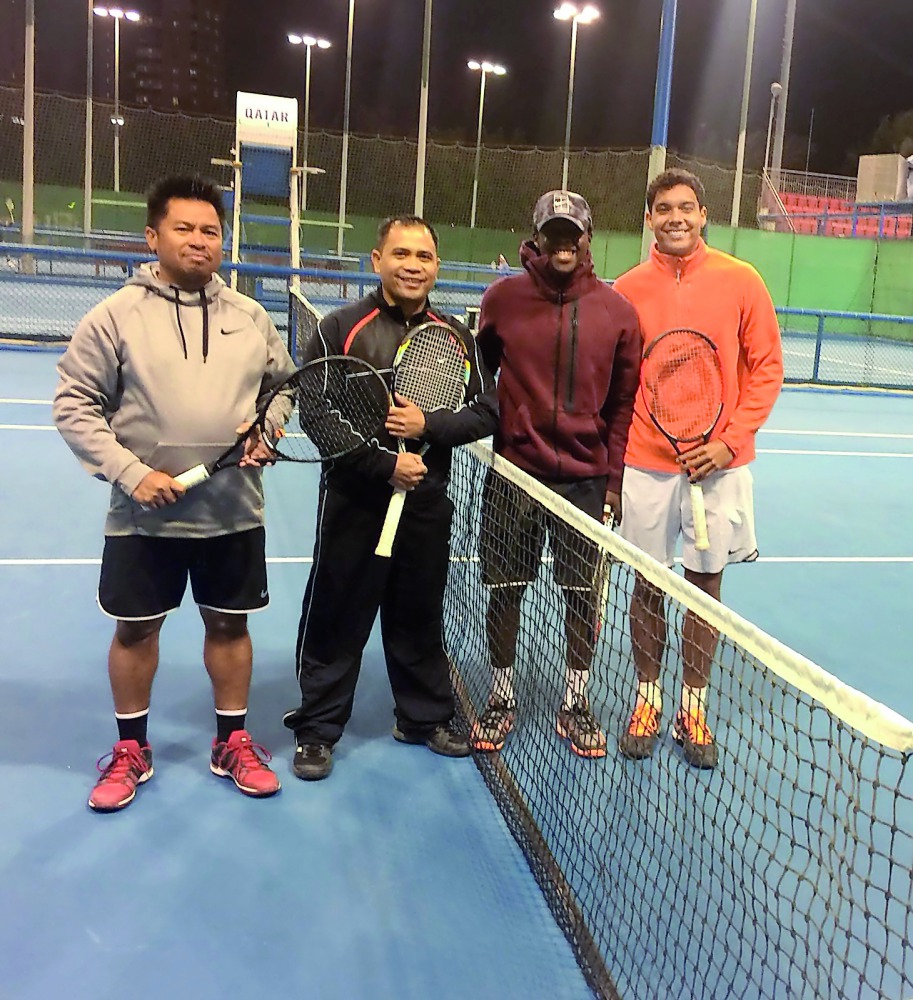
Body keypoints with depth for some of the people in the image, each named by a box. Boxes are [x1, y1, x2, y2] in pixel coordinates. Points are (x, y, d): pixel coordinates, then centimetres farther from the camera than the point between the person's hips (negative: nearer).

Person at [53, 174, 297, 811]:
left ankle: (232, 743, 30)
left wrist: (267, 432, -4)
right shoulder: (117, 316, -6)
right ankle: (131, 751, 29)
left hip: (234, 509, 2)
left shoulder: (250, 318, 4)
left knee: (230, 623, 12)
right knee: (136, 629, 10)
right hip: (144, 514, -2)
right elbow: (75, 406, -6)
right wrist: (132, 473, -15)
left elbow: (285, 386, 16)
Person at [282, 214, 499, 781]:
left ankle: (426, 717, 34)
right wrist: (386, 464, -17)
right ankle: (317, 729, 20)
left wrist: (429, 425, -14)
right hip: (355, 500, -3)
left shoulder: (457, 337, 7)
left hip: (428, 502, 4)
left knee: (421, 616, 16)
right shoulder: (342, 328, -5)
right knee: (337, 617, 5)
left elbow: (486, 411, 3)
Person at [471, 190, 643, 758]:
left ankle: (576, 703, 25)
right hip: (514, 471, 0)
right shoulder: (504, 298, 0)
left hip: (586, 480, 1)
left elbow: (624, 404, 4)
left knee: (583, 594, 8)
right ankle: (502, 697, 25)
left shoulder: (618, 311, 2)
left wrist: (613, 481, 2)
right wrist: (486, 426, 2)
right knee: (505, 589, 7)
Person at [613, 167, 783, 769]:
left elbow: (767, 366, 1)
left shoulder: (742, 281, 0)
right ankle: (647, 701, 24)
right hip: (646, 464, 1)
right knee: (649, 583, 7)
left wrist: (730, 441, -9)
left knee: (706, 583, 7)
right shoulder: (627, 290, 3)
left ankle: (694, 708, 22)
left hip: (719, 462, 0)